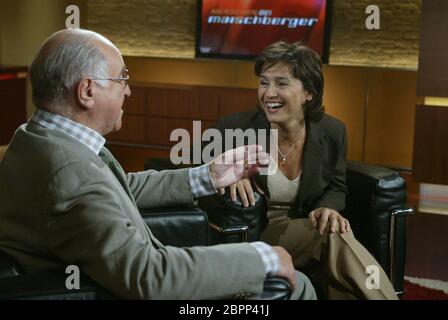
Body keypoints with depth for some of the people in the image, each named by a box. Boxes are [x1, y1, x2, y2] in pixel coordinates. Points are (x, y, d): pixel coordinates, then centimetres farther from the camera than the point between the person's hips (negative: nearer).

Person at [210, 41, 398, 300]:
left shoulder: (332, 132, -2)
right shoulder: (234, 129, -11)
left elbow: (336, 188, 12)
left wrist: (327, 208, -13)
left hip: (304, 229, 3)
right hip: (251, 235, -3)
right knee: (334, 237, -30)